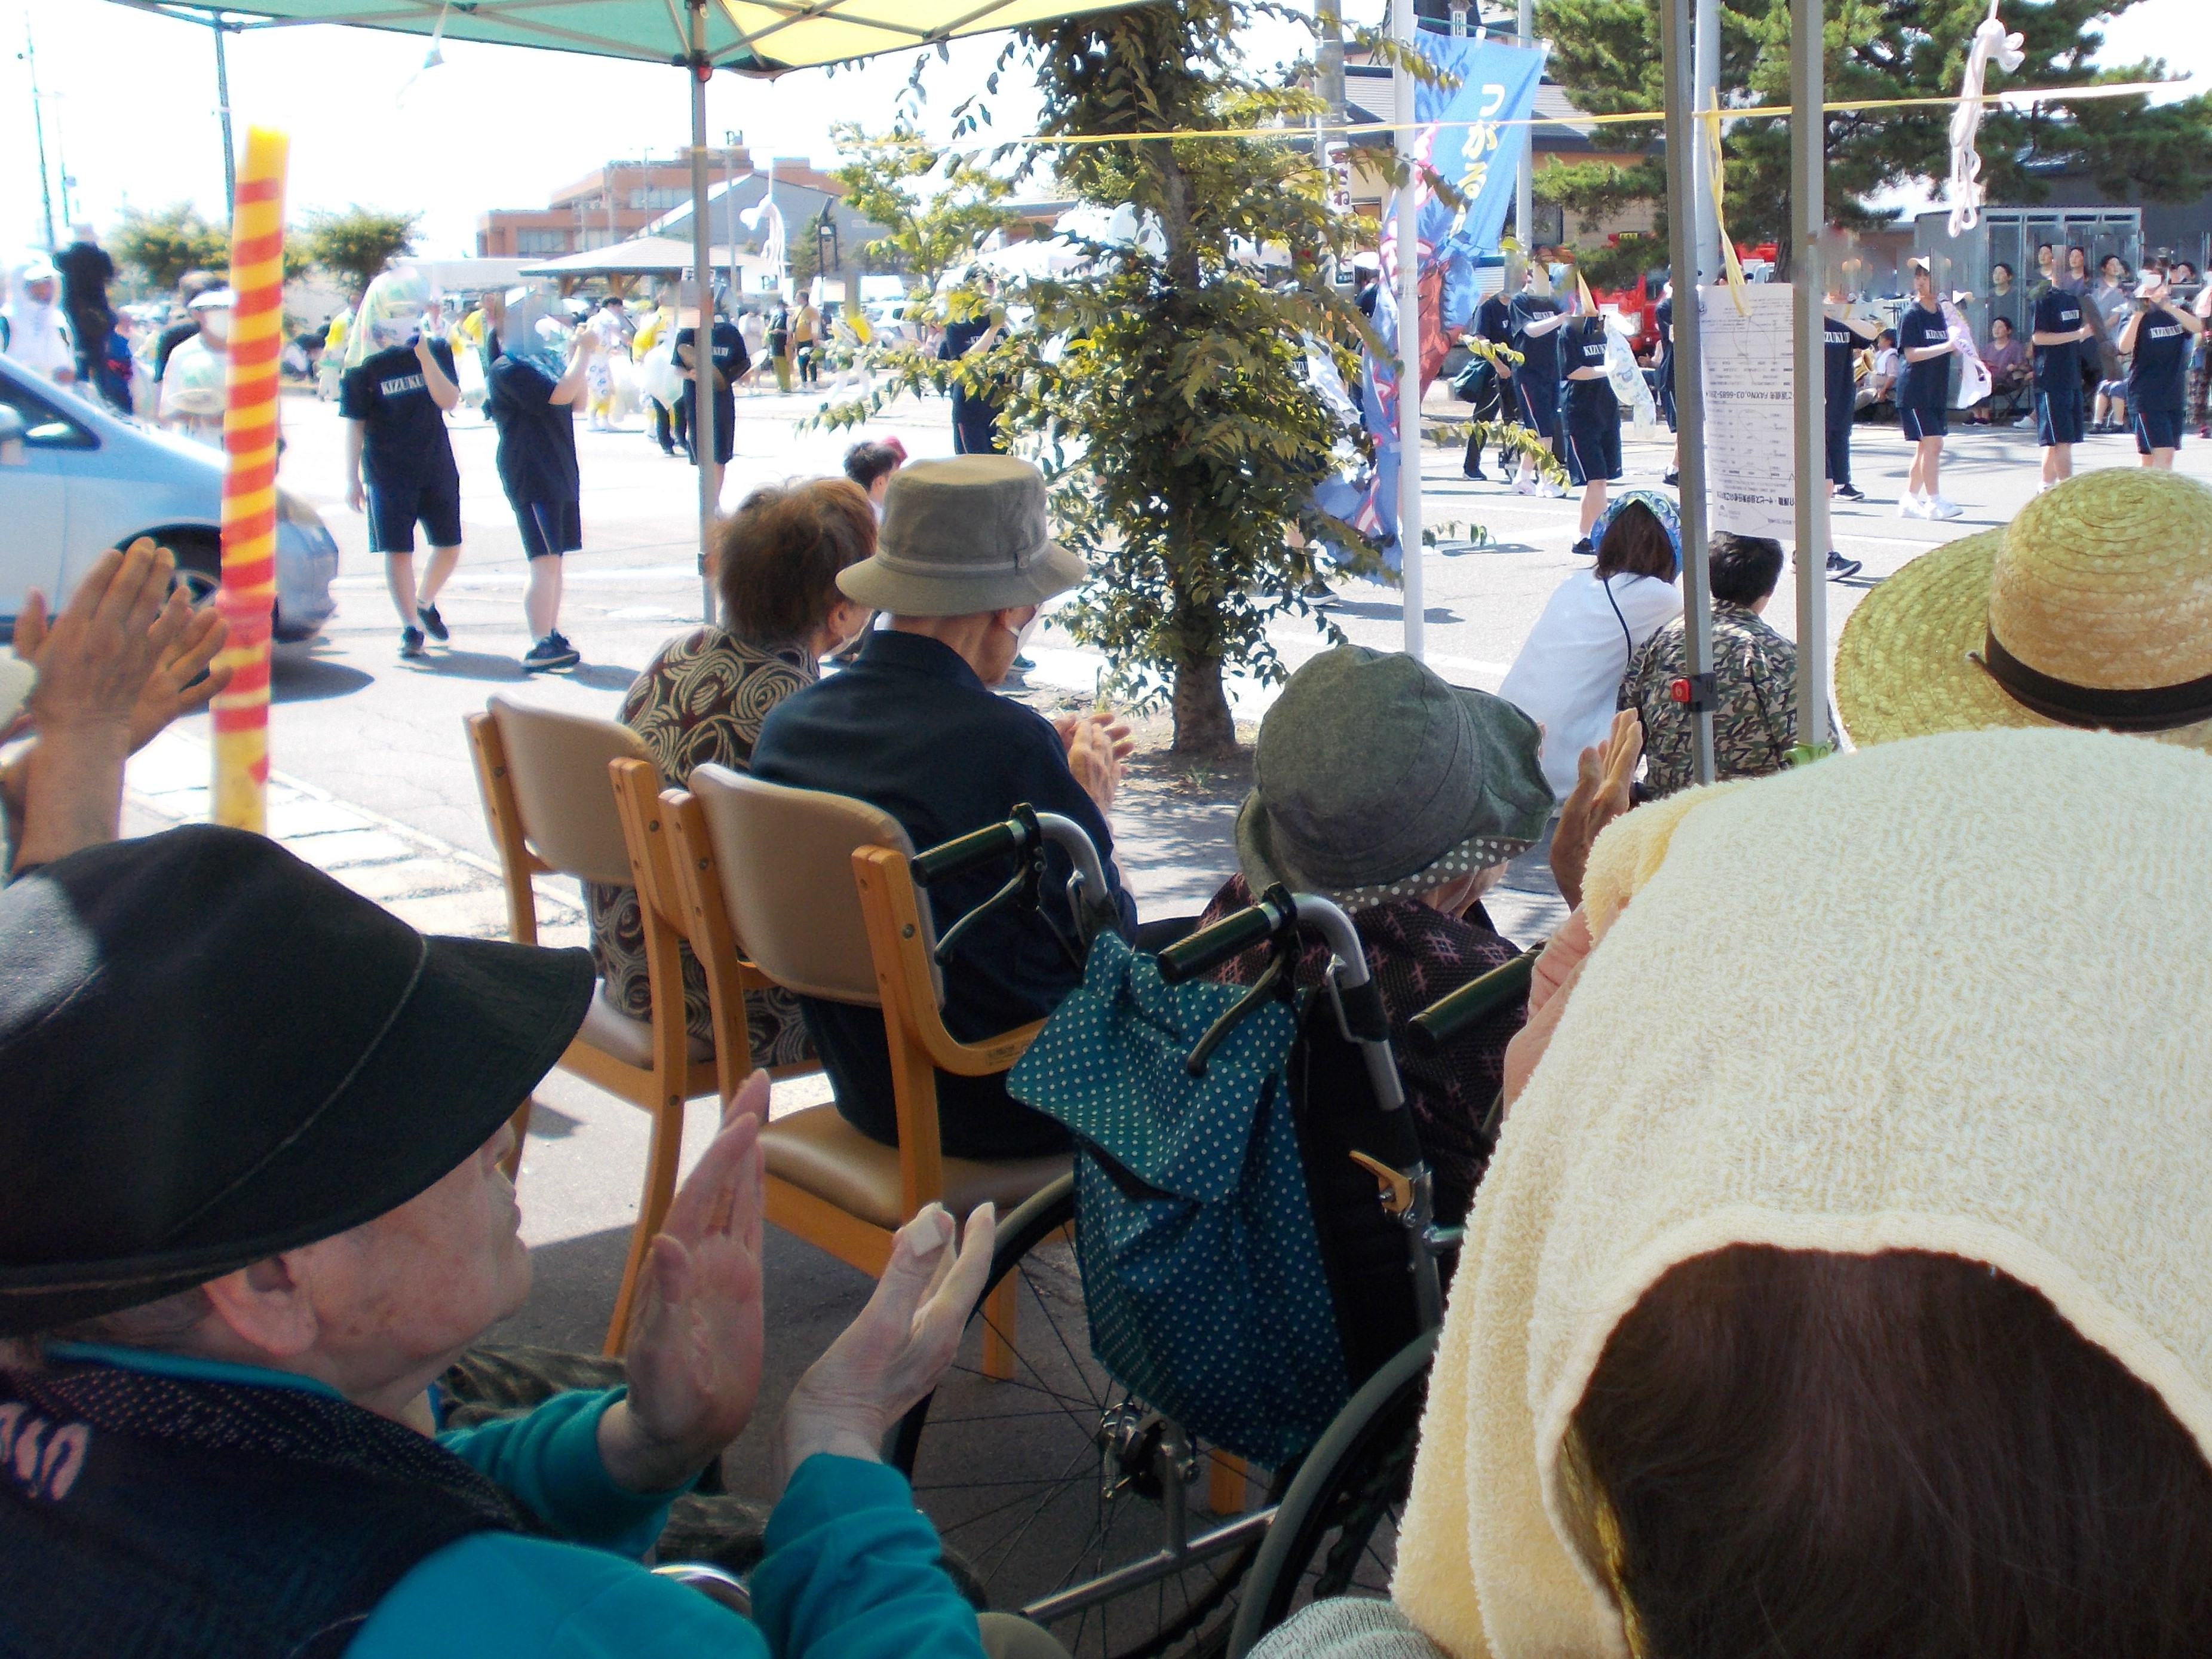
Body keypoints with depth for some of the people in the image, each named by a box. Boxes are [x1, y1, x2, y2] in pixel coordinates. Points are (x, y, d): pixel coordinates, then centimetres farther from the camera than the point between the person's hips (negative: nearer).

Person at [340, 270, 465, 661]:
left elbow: (449, 400, -12)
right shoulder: (364, 365, -5)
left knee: (449, 547, 7)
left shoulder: (437, 350, 2)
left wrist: (426, 357, -23)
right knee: (398, 551, -2)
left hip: (438, 466, 3)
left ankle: (425, 603, 33)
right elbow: (354, 424, -3)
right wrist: (353, 478, -6)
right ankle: (411, 628, 9)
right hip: (388, 473, -3)